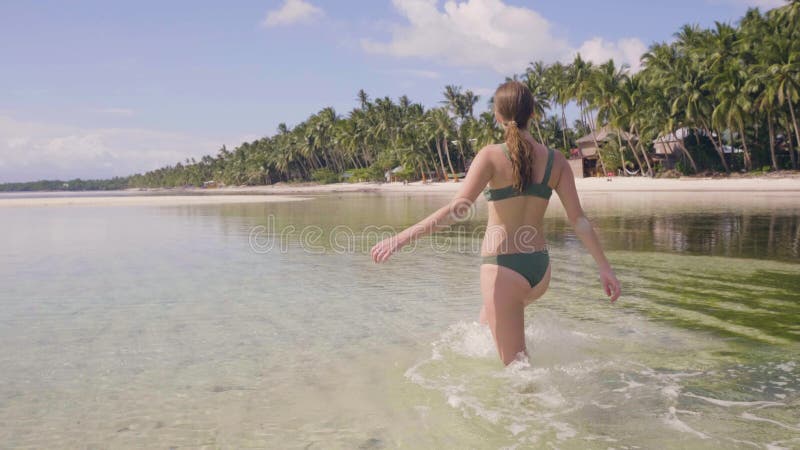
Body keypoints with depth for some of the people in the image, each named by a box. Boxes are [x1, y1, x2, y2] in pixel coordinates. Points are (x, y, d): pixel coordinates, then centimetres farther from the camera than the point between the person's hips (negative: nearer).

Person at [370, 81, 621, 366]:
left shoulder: (492, 156, -13)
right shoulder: (555, 161, 1)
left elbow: (458, 210, -22)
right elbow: (578, 219, -2)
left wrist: (401, 238, -21)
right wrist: (604, 267, 5)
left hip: (503, 268, -6)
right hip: (539, 269, 6)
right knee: (487, 323, 35)